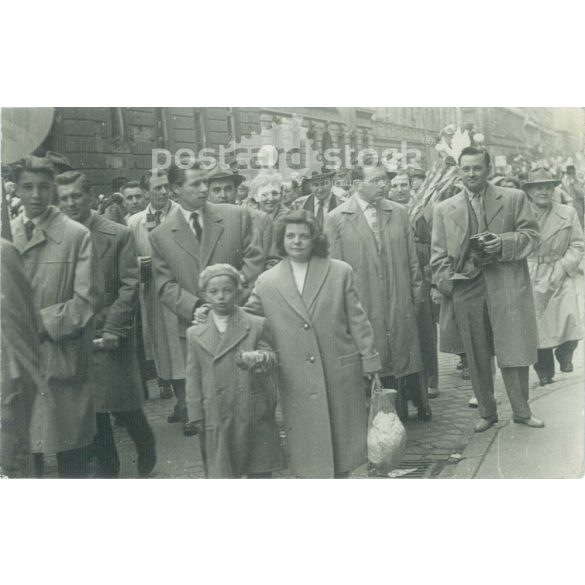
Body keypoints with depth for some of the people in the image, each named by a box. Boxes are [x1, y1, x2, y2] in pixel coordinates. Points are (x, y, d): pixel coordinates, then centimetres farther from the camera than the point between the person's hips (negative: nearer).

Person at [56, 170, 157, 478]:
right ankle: (106, 468, 27)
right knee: (90, 411, 9)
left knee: (126, 409, 2)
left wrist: (113, 329, -13)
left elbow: (129, 285, -7)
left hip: (109, 337, -3)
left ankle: (147, 463, 27)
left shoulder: (119, 235, -4)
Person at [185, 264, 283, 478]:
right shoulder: (195, 334, 5)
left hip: (255, 418, 0)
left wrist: (258, 358, -29)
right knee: (219, 475, 1)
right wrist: (197, 418, 1)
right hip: (216, 422, 0)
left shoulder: (257, 325, 3)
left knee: (260, 473, 9)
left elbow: (270, 357, -5)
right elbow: (193, 380, 6)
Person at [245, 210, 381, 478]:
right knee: (306, 456, 6)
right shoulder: (266, 281, 3)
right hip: (296, 382, 0)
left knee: (342, 441, 12)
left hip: (340, 375, 0)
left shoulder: (340, 272, 3)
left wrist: (370, 362, 2)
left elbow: (357, 320, 3)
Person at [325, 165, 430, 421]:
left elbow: (412, 259, 11)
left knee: (403, 362, 8)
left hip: (400, 307, 3)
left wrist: (415, 296, 8)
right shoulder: (336, 219, -1)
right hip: (362, 309, -3)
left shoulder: (399, 213, 8)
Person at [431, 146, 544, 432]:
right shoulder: (443, 209, 10)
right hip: (466, 288, 2)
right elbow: (439, 255, 9)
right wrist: (446, 284, -4)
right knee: (476, 357, 8)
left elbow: (531, 235, 4)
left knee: (514, 350, 1)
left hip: (507, 286, -1)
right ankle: (486, 412, 22)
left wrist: (504, 242, -13)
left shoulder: (515, 198, 7)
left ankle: (522, 410, 19)